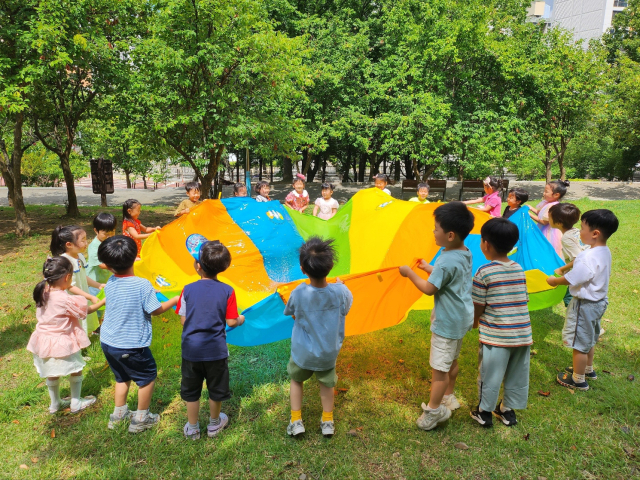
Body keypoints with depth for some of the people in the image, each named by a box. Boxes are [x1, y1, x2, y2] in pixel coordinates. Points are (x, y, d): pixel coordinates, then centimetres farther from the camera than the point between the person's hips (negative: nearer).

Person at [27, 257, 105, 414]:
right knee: (76, 370, 16)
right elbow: (87, 310, -11)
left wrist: (65, 289, 8)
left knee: (52, 374, 24)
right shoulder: (66, 300, -26)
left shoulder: (43, 293, -8)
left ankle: (55, 403, 41)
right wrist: (103, 301, 1)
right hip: (63, 342, -7)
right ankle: (76, 403, 28)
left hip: (44, 340, 7)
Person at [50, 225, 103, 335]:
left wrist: (99, 285, 12)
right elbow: (71, 287, -24)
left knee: (86, 330, 20)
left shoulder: (80, 257, 3)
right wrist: (91, 297, -24)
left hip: (84, 302, 9)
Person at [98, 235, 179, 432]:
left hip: (107, 342, 6)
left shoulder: (110, 284, -6)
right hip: (131, 346, -6)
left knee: (122, 376, 27)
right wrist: (175, 300, 2)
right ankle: (140, 419, 26)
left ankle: (119, 414, 40)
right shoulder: (142, 285, -22)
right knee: (148, 376, 15)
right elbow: (156, 310, -13)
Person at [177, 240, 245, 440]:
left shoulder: (188, 290, -10)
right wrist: (240, 320, 14)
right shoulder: (227, 291, -11)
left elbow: (183, 320, -4)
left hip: (191, 349, 1)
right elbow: (231, 322, -9)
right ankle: (214, 423, 38)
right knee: (216, 390, 20)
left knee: (191, 391, 19)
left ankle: (192, 428, 32)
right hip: (216, 350, 0)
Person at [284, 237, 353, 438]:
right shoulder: (340, 292, -22)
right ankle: (328, 421, 34)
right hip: (328, 352, 1)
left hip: (302, 352, -1)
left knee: (296, 380, 26)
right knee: (326, 383, 25)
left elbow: (291, 314, -6)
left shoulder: (299, 293, -25)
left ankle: (296, 421, 27)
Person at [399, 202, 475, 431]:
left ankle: (433, 410, 14)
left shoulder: (446, 262, -29)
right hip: (462, 317, 10)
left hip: (447, 322, -10)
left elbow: (429, 289, -20)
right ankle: (449, 397, 40)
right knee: (452, 360, 24)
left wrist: (410, 273, -7)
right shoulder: (465, 253, -1)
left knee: (439, 367, 2)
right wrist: (428, 268, 17)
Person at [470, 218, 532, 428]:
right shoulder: (519, 269, 4)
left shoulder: (484, 272, -13)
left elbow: (478, 306, -9)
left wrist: (474, 322, 12)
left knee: (490, 374, 10)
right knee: (517, 374, 19)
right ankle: (508, 410, 34)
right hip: (523, 333, 5)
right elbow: (522, 300, 10)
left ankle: (484, 412, 24)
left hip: (495, 336, -5)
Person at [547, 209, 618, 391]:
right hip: (599, 301, 10)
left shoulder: (589, 258, -31)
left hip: (585, 304, -10)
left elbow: (570, 279, -26)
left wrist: (554, 280, -7)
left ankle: (578, 379, 21)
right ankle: (588, 369, 45)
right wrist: (564, 269, 12)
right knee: (588, 339, 27)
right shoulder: (605, 252, -1)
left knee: (579, 343, 7)